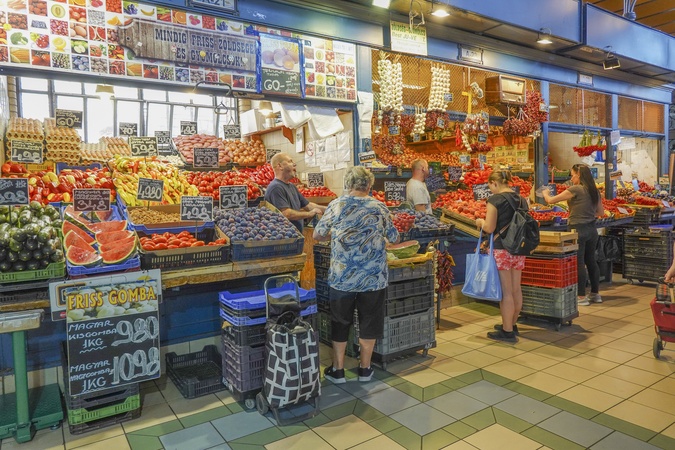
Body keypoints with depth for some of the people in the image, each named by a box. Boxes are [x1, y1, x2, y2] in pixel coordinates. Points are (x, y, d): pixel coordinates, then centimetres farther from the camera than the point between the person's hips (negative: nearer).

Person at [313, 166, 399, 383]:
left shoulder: (336, 205, -3)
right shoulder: (379, 207, -2)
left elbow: (317, 235, 3)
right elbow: (394, 238, 8)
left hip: (342, 277, 0)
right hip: (373, 277, 0)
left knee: (340, 323, 14)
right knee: (369, 322, 15)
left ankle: (338, 370, 24)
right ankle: (365, 369, 27)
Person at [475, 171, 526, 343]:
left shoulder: (495, 199, -11)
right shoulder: (521, 199, 10)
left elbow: (489, 228, -14)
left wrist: (480, 222, 5)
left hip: (501, 250, -7)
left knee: (505, 291, 0)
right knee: (516, 289, 15)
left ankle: (507, 331, 9)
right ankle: (512, 325, 30)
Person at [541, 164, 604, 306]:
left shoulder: (575, 190, -13)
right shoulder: (594, 191, 8)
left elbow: (550, 200, -9)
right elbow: (601, 212, 17)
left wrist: (545, 193, 11)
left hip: (578, 229, -8)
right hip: (591, 229, 8)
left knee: (578, 263, -1)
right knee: (591, 260, 16)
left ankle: (582, 297, 4)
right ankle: (596, 294, 25)